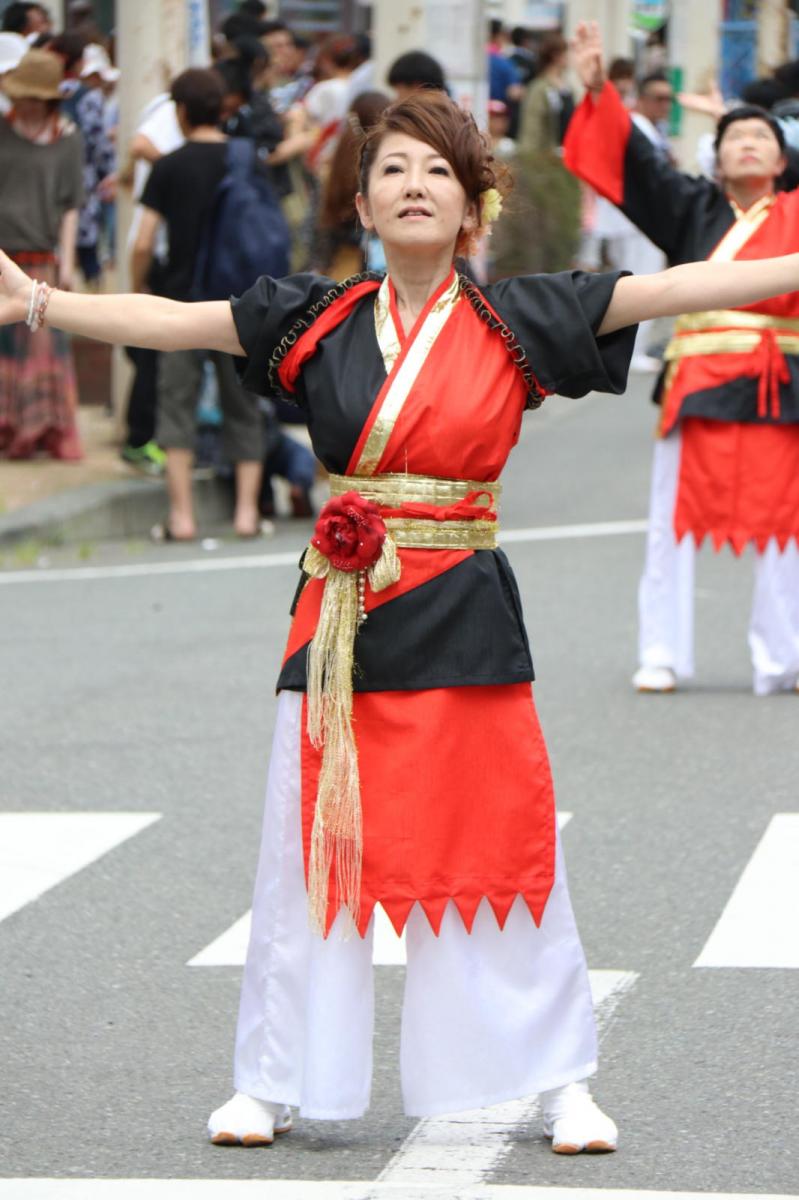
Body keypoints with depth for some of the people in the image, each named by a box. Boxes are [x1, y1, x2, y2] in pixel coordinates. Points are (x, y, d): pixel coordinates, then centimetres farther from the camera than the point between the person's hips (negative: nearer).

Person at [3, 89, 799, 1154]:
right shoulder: (319, 321, 5)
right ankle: (273, 1084, 18)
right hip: (339, 621, 2)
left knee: (498, 847, 1)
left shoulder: (516, 323, 0)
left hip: (464, 622, -2)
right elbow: (174, 322, 4)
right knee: (315, 848, 7)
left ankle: (562, 1086, 13)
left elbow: (672, 290, -6)